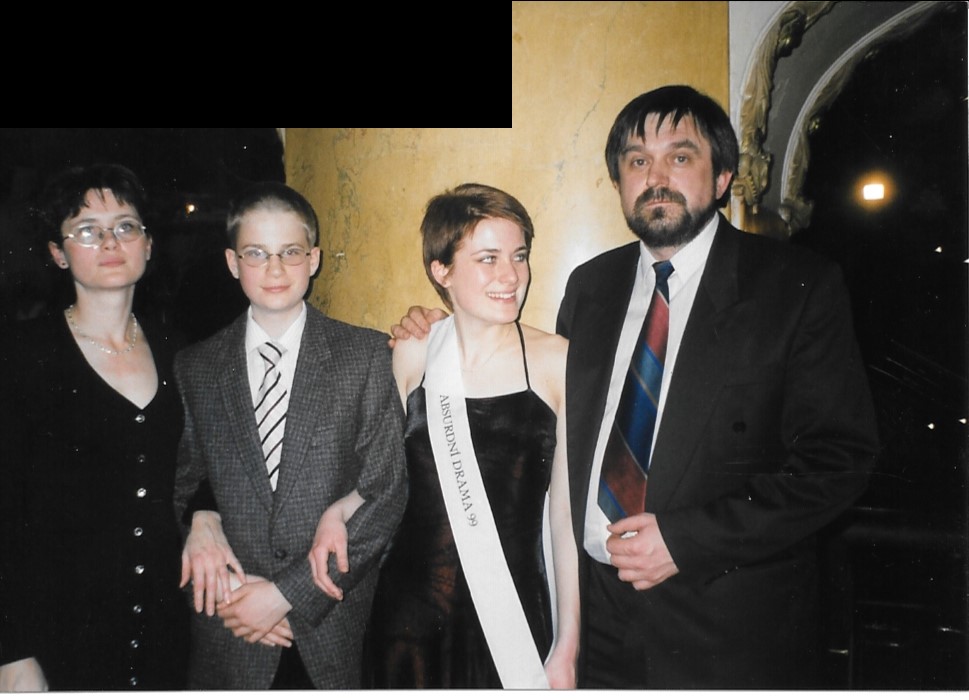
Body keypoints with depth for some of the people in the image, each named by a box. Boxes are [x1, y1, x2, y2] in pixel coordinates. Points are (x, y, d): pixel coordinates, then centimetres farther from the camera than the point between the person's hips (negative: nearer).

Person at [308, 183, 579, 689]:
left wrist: (568, 647, -3)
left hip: (513, 619, -1)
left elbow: (566, 514, -4)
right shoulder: (412, 355, 0)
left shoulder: (556, 361, -7)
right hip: (409, 615, 2)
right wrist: (338, 512, -4)